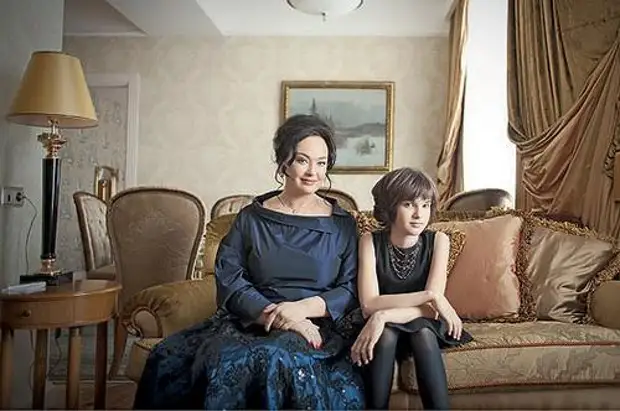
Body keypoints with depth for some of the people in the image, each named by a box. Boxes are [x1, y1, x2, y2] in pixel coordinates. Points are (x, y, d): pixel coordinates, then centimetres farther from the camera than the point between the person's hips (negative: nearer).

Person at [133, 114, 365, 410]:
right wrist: (276, 316, -16)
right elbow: (229, 280, -1)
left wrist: (304, 307, -14)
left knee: (277, 359, -36)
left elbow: (351, 288, 4)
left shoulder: (342, 224, 9)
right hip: (252, 321, 1)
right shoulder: (251, 218, 8)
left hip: (318, 326, -1)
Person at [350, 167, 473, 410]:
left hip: (423, 329, 1)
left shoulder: (437, 241, -11)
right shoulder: (371, 242, -13)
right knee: (387, 334, -34)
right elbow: (369, 304, -24)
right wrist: (429, 295, -30)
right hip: (383, 329, 0)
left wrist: (383, 316, -35)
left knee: (423, 333, -33)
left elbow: (430, 308, -20)